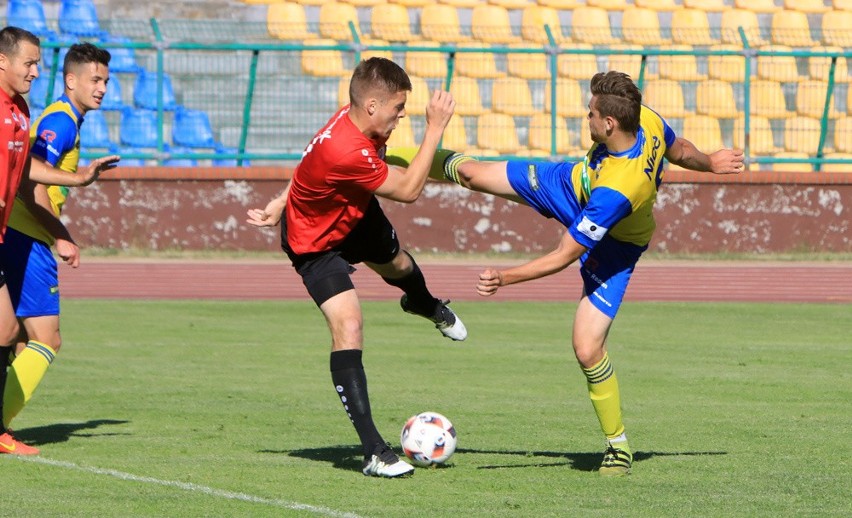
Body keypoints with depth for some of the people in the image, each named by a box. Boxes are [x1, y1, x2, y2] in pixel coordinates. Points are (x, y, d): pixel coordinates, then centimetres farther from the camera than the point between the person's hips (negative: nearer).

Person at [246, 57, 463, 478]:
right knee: (347, 324, -21)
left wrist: (282, 204, 13)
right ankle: (373, 451, -23)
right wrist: (434, 130, -30)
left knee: (396, 264, 35)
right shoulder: (345, 153, -45)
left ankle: (424, 304, 75)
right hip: (317, 242, -9)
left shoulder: (356, 119, -19)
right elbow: (408, 191, -32)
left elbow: (316, 158, 2)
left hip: (355, 215, 9)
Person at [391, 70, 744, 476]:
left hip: (613, 245, -7)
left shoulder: (618, 190, -45)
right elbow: (679, 151, -2)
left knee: (587, 349, -14)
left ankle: (618, 446, 9)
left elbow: (565, 256, -35)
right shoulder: (647, 120, -27)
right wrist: (709, 163, 19)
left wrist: (506, 278, -29)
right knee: (471, 173, 7)